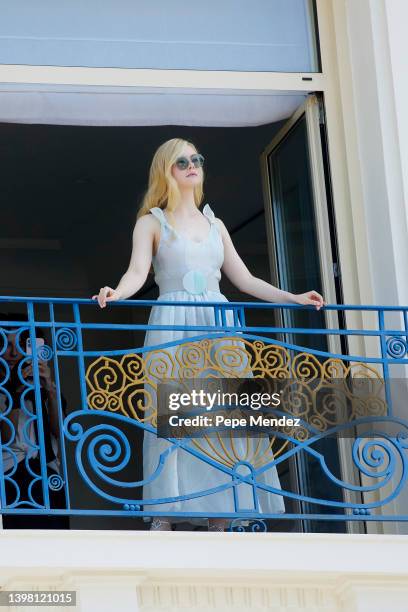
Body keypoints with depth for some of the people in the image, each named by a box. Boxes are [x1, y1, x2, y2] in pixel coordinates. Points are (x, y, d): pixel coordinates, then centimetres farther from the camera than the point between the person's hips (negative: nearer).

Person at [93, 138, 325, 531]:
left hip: (219, 324, 4)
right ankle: (165, 515, -9)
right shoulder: (151, 222, 7)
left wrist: (294, 298, 13)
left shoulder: (215, 225, 20)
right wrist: (116, 293, -30)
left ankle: (219, 516, -2)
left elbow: (244, 279, 19)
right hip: (173, 324, -4)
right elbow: (137, 271, -9)